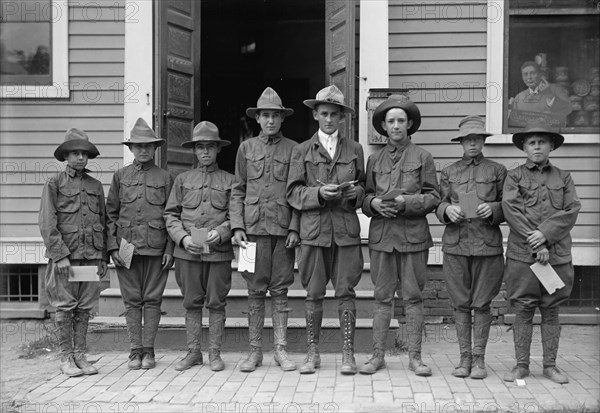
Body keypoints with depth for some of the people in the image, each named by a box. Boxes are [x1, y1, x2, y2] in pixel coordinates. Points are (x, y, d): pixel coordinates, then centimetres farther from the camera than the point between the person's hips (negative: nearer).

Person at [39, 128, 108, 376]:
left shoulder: (96, 186, 13)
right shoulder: (54, 184, 0)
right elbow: (47, 224, -7)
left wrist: (104, 258, 11)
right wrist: (60, 255, -14)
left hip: (91, 255, 4)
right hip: (64, 255, -4)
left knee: (84, 307, 7)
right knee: (64, 307, 1)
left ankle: (80, 356, 15)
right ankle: (66, 358, 9)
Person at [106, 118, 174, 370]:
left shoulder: (165, 178, 7)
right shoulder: (120, 176, 10)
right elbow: (110, 213, 9)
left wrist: (170, 249, -2)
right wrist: (112, 246, 0)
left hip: (156, 247, -1)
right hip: (126, 246, 1)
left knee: (152, 300, 3)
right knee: (132, 301, 4)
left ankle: (149, 351, 11)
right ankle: (135, 351, 12)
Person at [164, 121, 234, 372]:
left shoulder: (229, 180, 8)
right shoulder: (182, 180, 12)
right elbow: (170, 215, 8)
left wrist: (220, 232, -13)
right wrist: (183, 238, -8)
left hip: (219, 252, -1)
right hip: (187, 252, 1)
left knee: (216, 303, 4)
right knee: (192, 304, 7)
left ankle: (215, 353, 13)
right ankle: (193, 352, 17)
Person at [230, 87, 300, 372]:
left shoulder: (293, 149, 7)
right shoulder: (246, 148, 10)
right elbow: (237, 191, 10)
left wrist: (295, 228, -4)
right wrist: (237, 226, 0)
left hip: (283, 228, 0)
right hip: (254, 226, 1)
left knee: (280, 289, 4)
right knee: (256, 290, 3)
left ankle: (280, 350, 11)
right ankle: (255, 351, 10)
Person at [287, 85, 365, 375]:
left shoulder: (354, 150, 13)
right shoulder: (302, 151, 9)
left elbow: (364, 187, 17)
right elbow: (293, 193, 4)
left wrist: (356, 192, -5)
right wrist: (318, 193, -13)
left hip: (346, 228, 1)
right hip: (314, 229, 0)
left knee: (346, 292, 0)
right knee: (313, 293, 3)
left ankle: (348, 354, 8)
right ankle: (312, 353, 13)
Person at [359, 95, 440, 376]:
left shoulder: (422, 157, 5)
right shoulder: (374, 159, 13)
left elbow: (433, 197, 1)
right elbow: (365, 197, 14)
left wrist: (406, 202, -14)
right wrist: (373, 203, -8)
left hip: (413, 234, -2)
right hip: (381, 234, 2)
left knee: (413, 297, 2)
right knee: (382, 297, 5)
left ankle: (414, 356, 11)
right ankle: (378, 355, 13)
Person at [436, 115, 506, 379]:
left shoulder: (497, 170, 9)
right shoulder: (449, 172, 12)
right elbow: (439, 204, 7)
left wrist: (492, 209, -14)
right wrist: (448, 209, -15)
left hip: (487, 243, -1)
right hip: (455, 243, 1)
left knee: (482, 303, 1)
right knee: (460, 303, 4)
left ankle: (479, 359, 11)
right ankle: (464, 358, 14)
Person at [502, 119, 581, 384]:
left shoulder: (563, 178, 11)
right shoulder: (514, 176, 5)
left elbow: (571, 211, -1)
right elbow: (511, 210, -7)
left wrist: (545, 234, -15)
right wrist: (535, 245, -13)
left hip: (557, 255, 2)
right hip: (521, 255, -1)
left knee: (551, 312, 8)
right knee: (523, 311, 3)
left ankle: (550, 366, 17)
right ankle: (521, 365, 13)